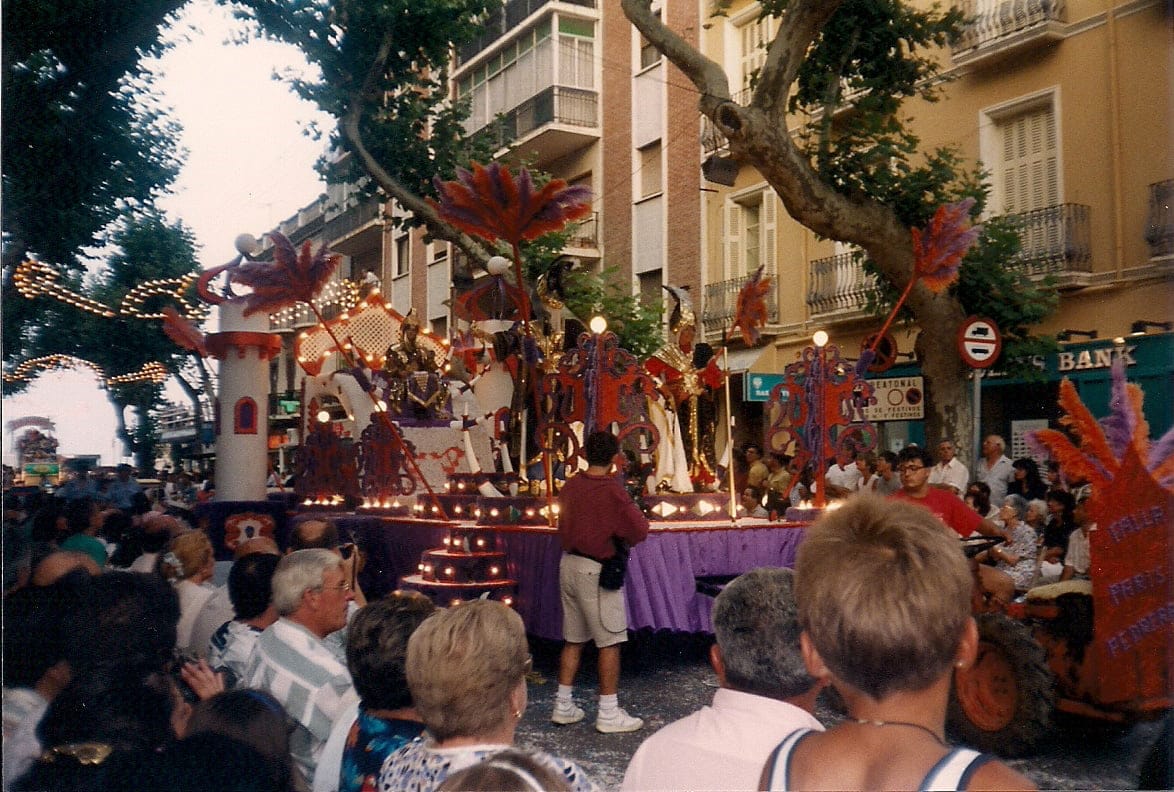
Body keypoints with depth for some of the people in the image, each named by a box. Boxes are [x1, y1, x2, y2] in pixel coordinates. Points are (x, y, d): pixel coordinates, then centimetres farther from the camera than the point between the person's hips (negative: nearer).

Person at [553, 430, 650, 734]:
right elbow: (640, 531, -14)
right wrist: (634, 510, 4)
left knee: (573, 639, 16)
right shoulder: (612, 490, -16)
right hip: (596, 570, -7)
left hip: (569, 563, 7)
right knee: (610, 642, 2)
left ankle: (563, 706, 22)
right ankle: (608, 714, 7)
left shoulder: (571, 485, 3)